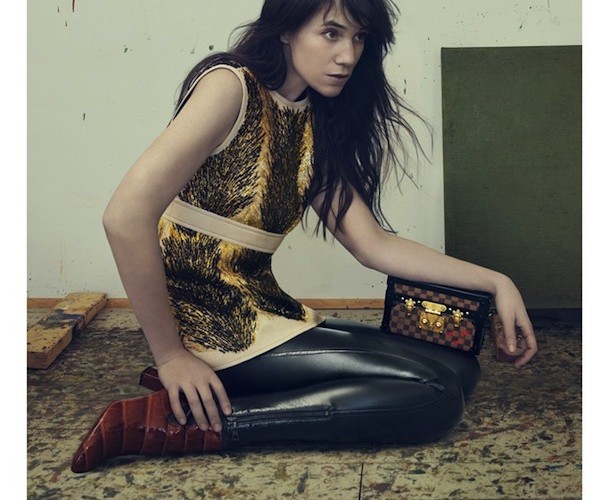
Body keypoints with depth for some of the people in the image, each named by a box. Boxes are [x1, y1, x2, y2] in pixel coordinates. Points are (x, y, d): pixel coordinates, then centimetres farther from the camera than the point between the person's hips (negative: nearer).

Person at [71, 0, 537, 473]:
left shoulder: (316, 128, 11)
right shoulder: (231, 86, -12)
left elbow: (372, 244, 8)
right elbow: (126, 216, -21)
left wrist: (494, 281, 1)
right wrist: (170, 355, -16)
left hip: (265, 311, 8)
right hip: (210, 325, -8)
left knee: (460, 369, 0)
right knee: (435, 396, -15)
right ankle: (175, 422, -14)